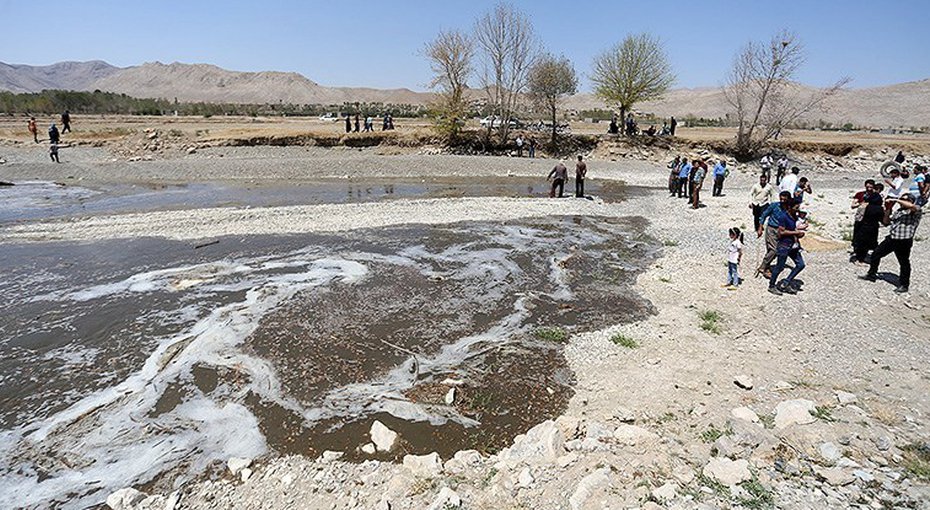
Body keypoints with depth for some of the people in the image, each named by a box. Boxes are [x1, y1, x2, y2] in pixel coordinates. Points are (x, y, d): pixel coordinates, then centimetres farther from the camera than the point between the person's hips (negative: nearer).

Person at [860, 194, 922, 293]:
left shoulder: (916, 211, -6)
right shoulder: (897, 211, 16)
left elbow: (912, 206, -31)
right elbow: (886, 222, 22)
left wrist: (896, 200, -23)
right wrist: (887, 212, 5)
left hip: (904, 241, -8)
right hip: (891, 239, 8)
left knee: (904, 263, 3)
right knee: (876, 254, 13)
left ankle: (904, 285, 15)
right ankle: (871, 275, 28)